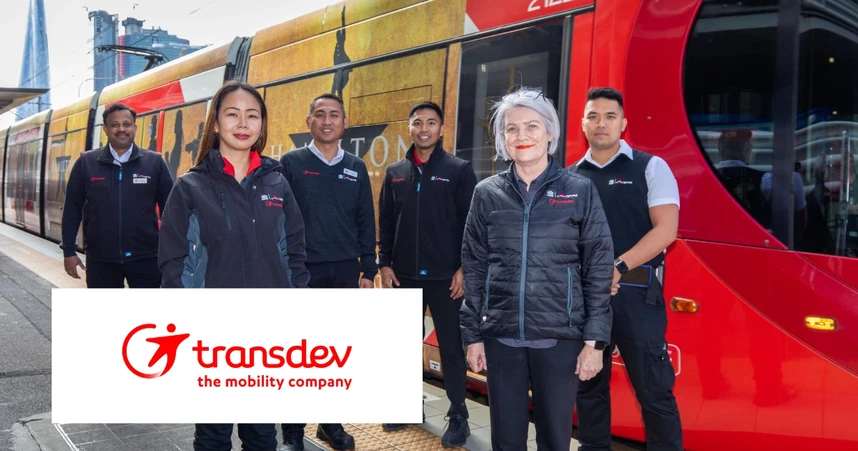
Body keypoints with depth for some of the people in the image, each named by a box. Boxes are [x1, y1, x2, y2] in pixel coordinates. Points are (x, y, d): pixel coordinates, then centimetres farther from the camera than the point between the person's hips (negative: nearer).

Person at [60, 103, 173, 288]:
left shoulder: (154, 162, 1)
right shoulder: (86, 163, 2)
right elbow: (72, 209, 5)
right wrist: (69, 251, 3)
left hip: (145, 257, -1)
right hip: (101, 259, 1)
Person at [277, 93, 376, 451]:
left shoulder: (356, 168, 8)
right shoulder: (291, 163, -1)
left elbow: (366, 222, 10)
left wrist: (368, 270, 5)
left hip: (345, 272, 3)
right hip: (302, 271, -3)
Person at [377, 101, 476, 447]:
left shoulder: (459, 170, -1)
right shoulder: (395, 173, 9)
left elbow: (471, 223, -4)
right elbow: (385, 223, 11)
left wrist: (464, 268, -9)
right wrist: (385, 264, 3)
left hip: (445, 276, -4)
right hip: (404, 275, 4)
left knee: (451, 347, 2)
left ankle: (458, 417, 10)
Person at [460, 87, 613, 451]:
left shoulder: (579, 190, 0)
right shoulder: (487, 193, 5)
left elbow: (599, 269, -1)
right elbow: (474, 267, 7)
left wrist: (595, 340, -5)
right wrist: (472, 335, 3)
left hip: (560, 337, -1)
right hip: (501, 337, 2)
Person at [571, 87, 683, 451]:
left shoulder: (650, 168, 2)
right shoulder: (569, 177, 11)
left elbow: (666, 229, -8)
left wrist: (617, 268, -19)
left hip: (636, 294, -3)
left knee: (653, 388, -2)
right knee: (588, 383, 12)